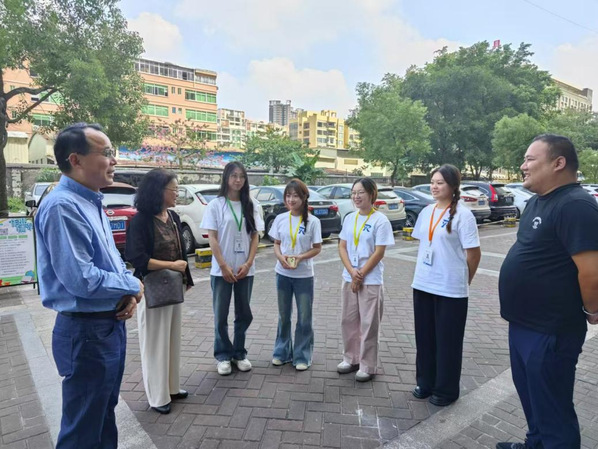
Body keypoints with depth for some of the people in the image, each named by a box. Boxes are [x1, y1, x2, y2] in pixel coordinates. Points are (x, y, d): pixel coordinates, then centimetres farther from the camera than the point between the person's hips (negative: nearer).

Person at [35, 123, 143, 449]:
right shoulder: (62, 206, -21)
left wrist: (129, 296, -3)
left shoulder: (92, 203, 9)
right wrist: (133, 286, -12)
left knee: (104, 413, 25)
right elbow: (81, 279, -27)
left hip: (111, 325, 9)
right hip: (86, 332, -9)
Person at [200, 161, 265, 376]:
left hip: (245, 270, 3)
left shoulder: (251, 206, 6)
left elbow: (255, 237, 4)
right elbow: (212, 238, -7)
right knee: (221, 315, 7)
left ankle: (239, 353, 28)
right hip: (221, 270, -3)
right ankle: (223, 355, 24)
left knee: (244, 314, 11)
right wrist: (224, 266, -13)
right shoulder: (216, 205, -4)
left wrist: (248, 264, -7)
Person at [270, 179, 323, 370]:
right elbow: (276, 244, 7)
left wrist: (300, 258, -19)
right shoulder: (280, 219, 0)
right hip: (282, 273, 3)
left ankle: (302, 357, 21)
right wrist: (281, 257, -14)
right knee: (283, 316, 15)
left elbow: (317, 248, -4)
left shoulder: (313, 221, -9)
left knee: (304, 318, 6)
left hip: (304, 276, -3)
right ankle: (282, 352, 31)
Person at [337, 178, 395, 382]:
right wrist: (352, 272, -10)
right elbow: (342, 247, 4)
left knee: (368, 324, 3)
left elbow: (379, 253, -12)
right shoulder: (349, 218, 6)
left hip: (371, 281, -5)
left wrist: (361, 275, -12)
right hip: (349, 278, 6)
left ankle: (367, 366, 18)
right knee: (348, 320, 13)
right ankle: (350, 358, 30)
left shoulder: (380, 220, -10)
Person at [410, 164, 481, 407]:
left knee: (447, 341, 8)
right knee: (424, 337, 16)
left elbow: (474, 253, -9)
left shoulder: (462, 214, -12)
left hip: (450, 289, -6)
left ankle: (446, 390, 25)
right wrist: (421, 273, 12)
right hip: (422, 285, 6)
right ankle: (425, 382, 33)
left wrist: (464, 280, 1)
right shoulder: (426, 212, 8)